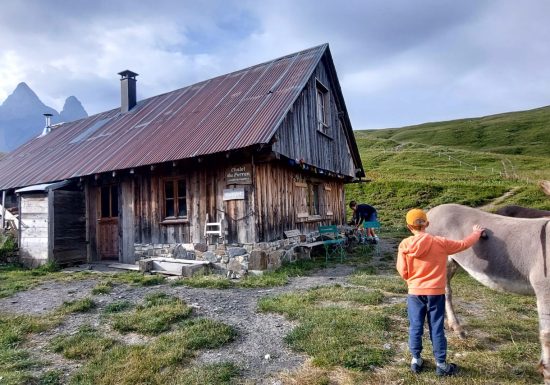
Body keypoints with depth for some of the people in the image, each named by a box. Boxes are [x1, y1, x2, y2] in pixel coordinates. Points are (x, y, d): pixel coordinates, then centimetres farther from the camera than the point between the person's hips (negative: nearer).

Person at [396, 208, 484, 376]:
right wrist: (477, 233, 22)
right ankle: (441, 364, 22)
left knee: (415, 327, 13)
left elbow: (403, 271, -7)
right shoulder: (440, 242, -11)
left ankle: (416, 360, 24)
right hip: (436, 293, 0)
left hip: (415, 292, 0)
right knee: (437, 329, 11)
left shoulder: (404, 245, -10)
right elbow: (464, 244, 3)